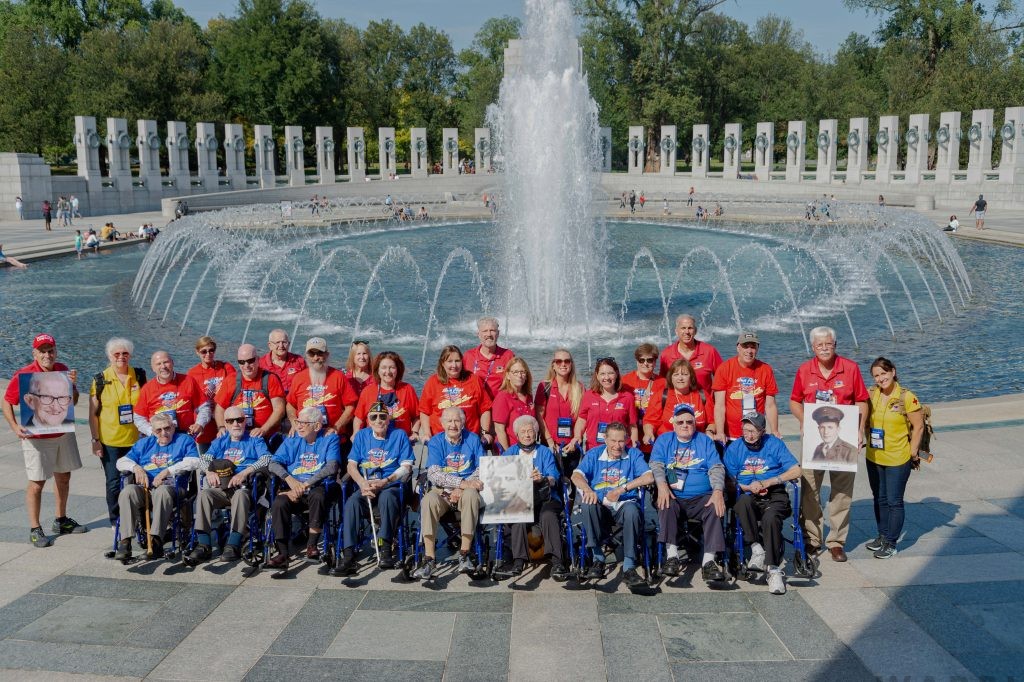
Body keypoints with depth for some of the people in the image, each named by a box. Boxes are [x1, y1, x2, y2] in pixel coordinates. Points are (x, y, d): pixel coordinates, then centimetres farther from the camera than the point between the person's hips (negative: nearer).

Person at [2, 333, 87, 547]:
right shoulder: (23, 375, -13)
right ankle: (35, 529, 7)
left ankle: (61, 520, 31)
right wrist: (15, 427, -21)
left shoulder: (63, 369, 2)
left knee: (63, 477, 16)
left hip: (63, 433, 6)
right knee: (37, 483, -3)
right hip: (36, 438, -6)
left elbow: (73, 402, 8)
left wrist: (72, 384, -11)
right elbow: (6, 403, -7)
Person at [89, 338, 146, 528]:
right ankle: (116, 520, 17)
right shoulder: (100, 380, -1)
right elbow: (93, 413, 1)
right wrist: (95, 439, -4)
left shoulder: (139, 376, 5)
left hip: (136, 439, 2)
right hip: (110, 441, -1)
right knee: (114, 482, 4)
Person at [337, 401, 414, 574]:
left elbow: (406, 467, -1)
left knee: (386, 497, -37)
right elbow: (352, 465, 9)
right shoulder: (361, 435, 16)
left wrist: (384, 482, -15)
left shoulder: (399, 435, 7)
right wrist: (363, 483, -12)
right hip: (365, 486, 2)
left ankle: (385, 549, -34)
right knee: (352, 502, -30)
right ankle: (348, 555, -34)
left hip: (392, 486, -2)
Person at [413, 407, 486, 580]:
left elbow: (482, 469, 0)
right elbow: (434, 474, -9)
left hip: (466, 489, 0)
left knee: (471, 495, -35)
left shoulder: (473, 439, 6)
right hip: (442, 491, 0)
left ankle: (464, 555, -28)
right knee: (428, 501, -33)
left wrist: (462, 489, -14)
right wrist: (462, 483, -22)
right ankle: (429, 559, -30)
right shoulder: (435, 442, 3)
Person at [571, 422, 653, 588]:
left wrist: (622, 489, -16)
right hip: (600, 505, 1)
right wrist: (588, 490, -26)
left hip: (624, 503, -1)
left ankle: (629, 567, -34)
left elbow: (649, 477, -6)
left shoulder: (634, 454, 10)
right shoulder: (594, 454, 13)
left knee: (632, 510, -36)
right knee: (587, 505, -34)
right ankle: (598, 559, -24)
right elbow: (576, 475, -2)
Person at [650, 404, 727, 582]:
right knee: (666, 506, -33)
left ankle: (709, 561, -32)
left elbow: (716, 468, 4)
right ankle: (672, 556, -30)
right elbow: (656, 465, 0)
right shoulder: (664, 440, 15)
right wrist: (662, 485, -21)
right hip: (673, 496, 0)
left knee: (715, 509, -30)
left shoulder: (705, 441, 15)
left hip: (702, 497, 0)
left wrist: (718, 491, -16)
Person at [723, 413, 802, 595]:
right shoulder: (734, 448, 9)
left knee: (770, 518, -34)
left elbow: (796, 471, -2)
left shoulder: (775, 444, 5)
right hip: (748, 496, 1)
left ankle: (774, 570, -30)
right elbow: (729, 480, 6)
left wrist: (767, 482, -9)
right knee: (744, 502, -36)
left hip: (775, 495, -1)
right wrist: (748, 487, -12)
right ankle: (756, 548, -28)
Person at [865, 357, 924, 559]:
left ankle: (891, 543, 13)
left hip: (898, 460, -5)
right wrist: (869, 440, 4)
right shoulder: (871, 395, -1)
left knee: (894, 501, 2)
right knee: (879, 499, 16)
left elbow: (918, 427, -9)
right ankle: (882, 536, 31)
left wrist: (912, 453, -7)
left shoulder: (907, 397, -14)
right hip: (874, 458, 5)